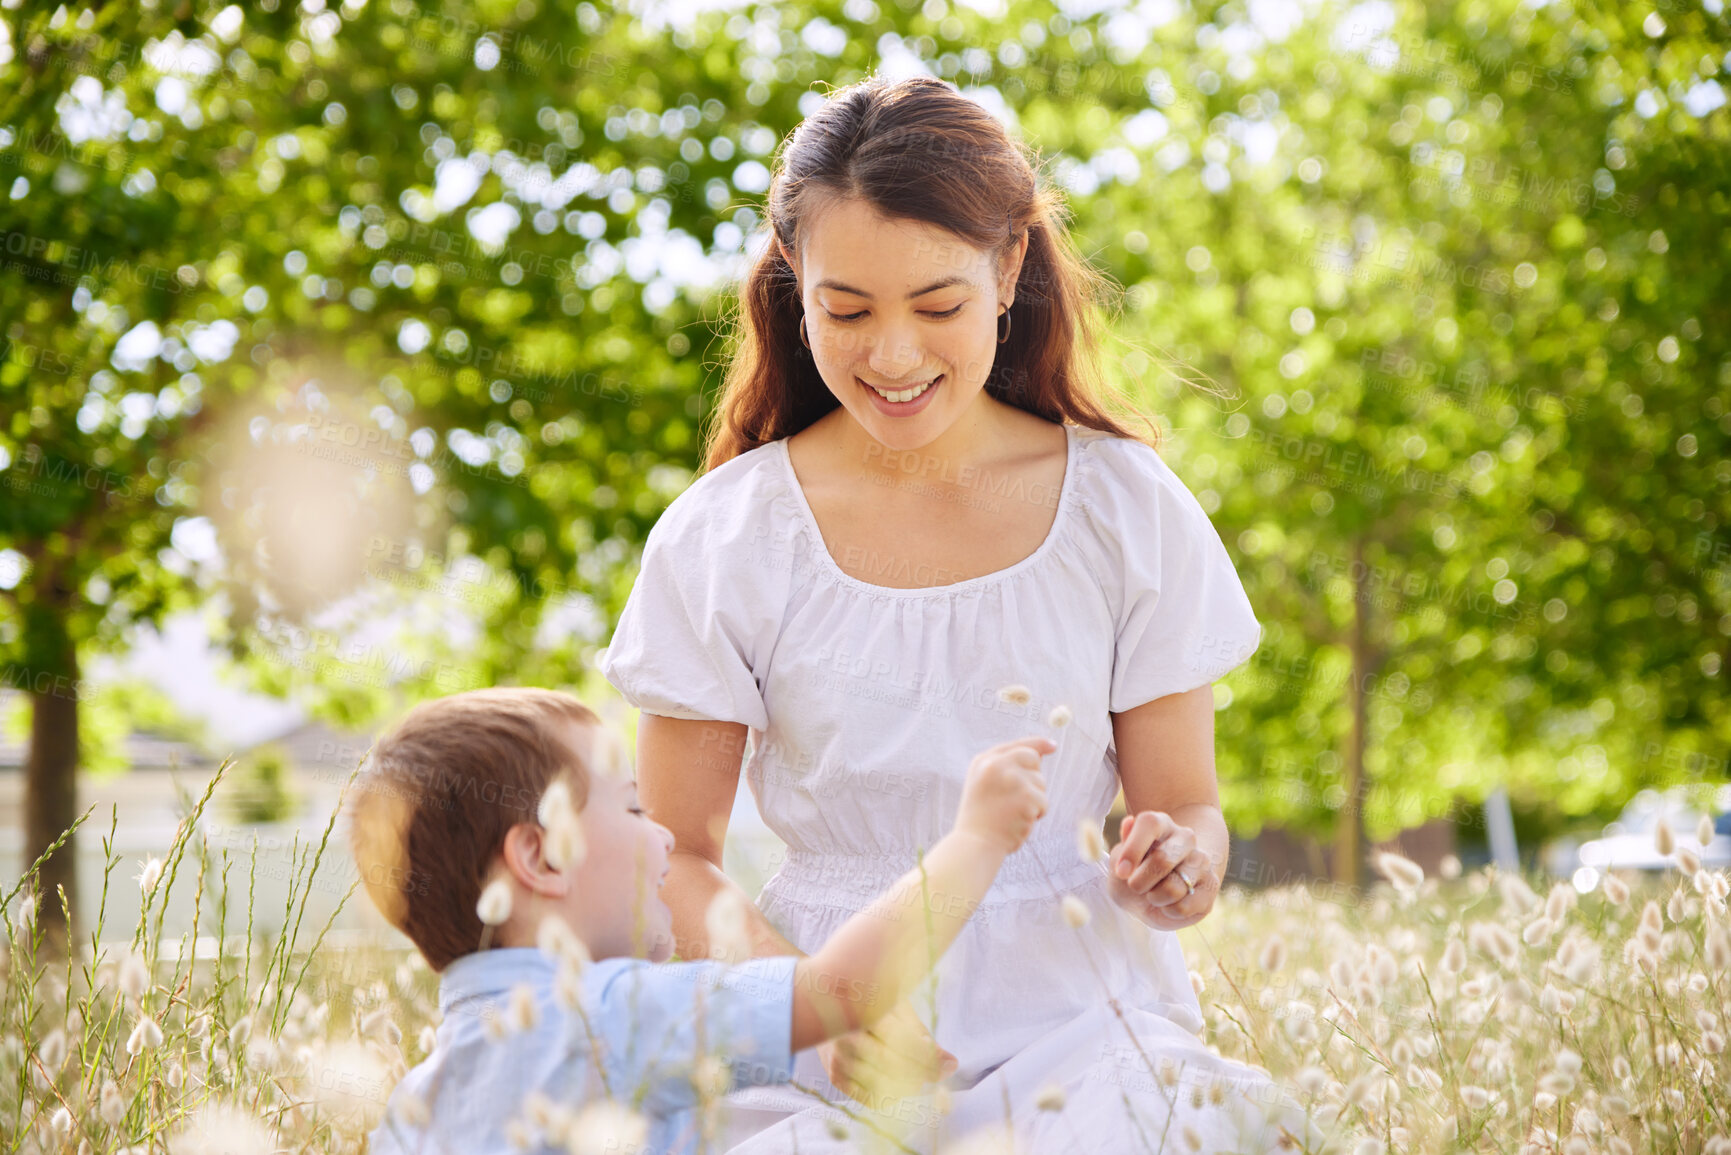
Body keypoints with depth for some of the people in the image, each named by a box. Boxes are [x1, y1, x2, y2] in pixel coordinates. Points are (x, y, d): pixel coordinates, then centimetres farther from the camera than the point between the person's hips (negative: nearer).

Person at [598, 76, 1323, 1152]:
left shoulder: (1128, 510, 1)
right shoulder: (720, 540, -1)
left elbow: (1190, 811, 7)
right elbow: (678, 861, 2)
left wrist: (1176, 873, -18)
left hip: (1078, 1017, 1)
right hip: (822, 1057, -1)